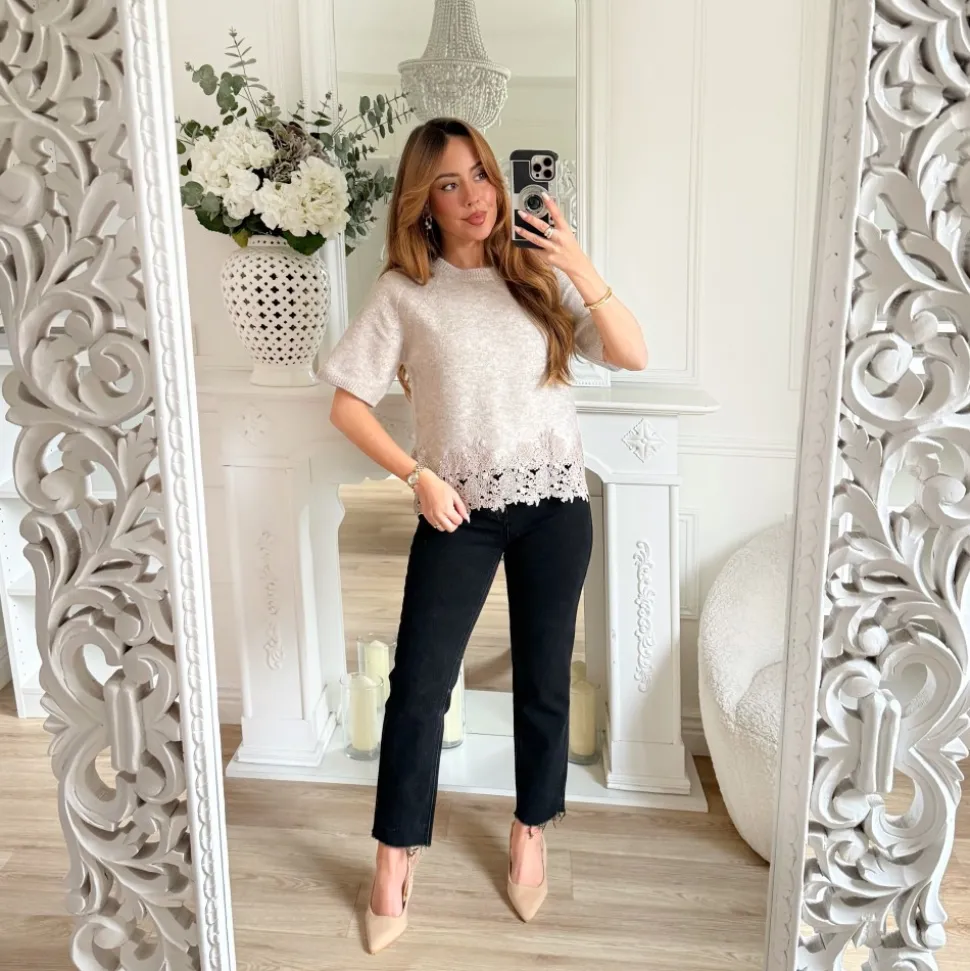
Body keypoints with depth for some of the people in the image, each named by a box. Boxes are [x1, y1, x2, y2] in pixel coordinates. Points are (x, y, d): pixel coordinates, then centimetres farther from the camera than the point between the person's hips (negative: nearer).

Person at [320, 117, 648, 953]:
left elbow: (634, 358, -5)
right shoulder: (404, 291, -2)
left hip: (555, 503, 2)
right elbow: (348, 405, 0)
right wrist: (418, 477, -10)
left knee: (544, 679, 12)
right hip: (461, 510, -1)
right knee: (419, 685, 0)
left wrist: (582, 271, -17)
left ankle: (531, 831, 34)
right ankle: (396, 857, 20)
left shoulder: (538, 273, 3)